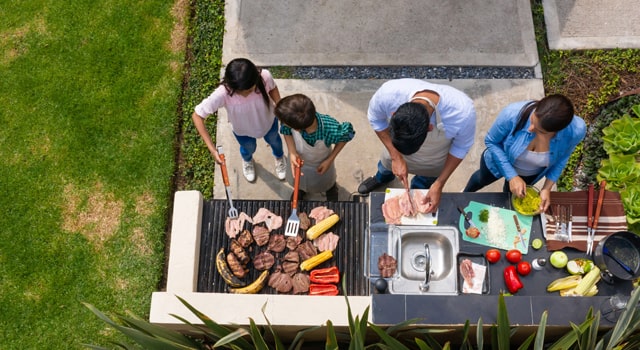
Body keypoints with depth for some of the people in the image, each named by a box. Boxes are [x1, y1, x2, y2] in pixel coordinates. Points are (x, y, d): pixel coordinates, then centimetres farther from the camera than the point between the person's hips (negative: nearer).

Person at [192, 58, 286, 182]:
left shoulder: (264, 76, -40)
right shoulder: (222, 94, -45)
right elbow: (197, 115, -34)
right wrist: (212, 149, -37)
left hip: (268, 121, 1)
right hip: (242, 130, -1)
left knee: (274, 140, 34)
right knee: (249, 149, 32)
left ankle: (279, 157, 72)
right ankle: (247, 161, 72)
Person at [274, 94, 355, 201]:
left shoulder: (330, 129, -48)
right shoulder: (293, 120, -42)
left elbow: (346, 135, -22)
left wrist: (330, 160, -21)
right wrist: (292, 152, -30)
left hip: (322, 163, -1)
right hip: (299, 160, 1)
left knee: (326, 182, 35)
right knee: (300, 181, 36)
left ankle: (331, 187, 72)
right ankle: (301, 188, 72)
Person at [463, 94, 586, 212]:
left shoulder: (576, 131, -40)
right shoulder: (512, 114, -46)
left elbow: (562, 157, -14)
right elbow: (491, 141, -25)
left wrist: (547, 188, -18)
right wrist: (512, 176, -28)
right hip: (499, 160, -1)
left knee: (510, 193, 33)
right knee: (482, 179, 33)